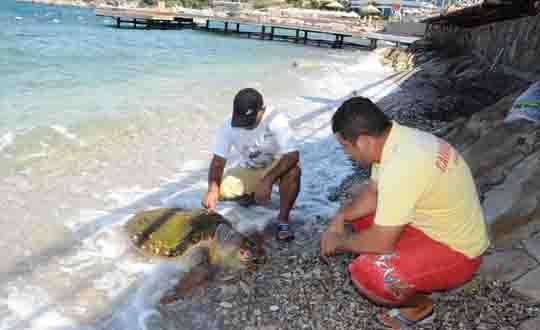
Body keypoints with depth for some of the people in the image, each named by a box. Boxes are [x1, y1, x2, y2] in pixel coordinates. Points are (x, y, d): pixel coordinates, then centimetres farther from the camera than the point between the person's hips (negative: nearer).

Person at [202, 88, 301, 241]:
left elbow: (292, 155, -36)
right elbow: (218, 160, -17)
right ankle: (252, 195, 14)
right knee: (220, 190, -19)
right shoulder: (229, 127, -19)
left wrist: (267, 180, -44)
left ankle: (283, 220, -19)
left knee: (293, 171, -37)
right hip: (248, 171, 4)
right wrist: (212, 188, -34)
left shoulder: (276, 120, -30)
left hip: (277, 167, -3)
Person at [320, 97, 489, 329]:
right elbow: (373, 193, 10)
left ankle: (419, 305, 6)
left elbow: (380, 242, -28)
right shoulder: (395, 138, -6)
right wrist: (340, 218, -2)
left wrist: (339, 242, -10)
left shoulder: (401, 167, -34)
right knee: (360, 215, 15)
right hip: (436, 223, 9)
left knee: (366, 274, -25)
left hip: (455, 251, -9)